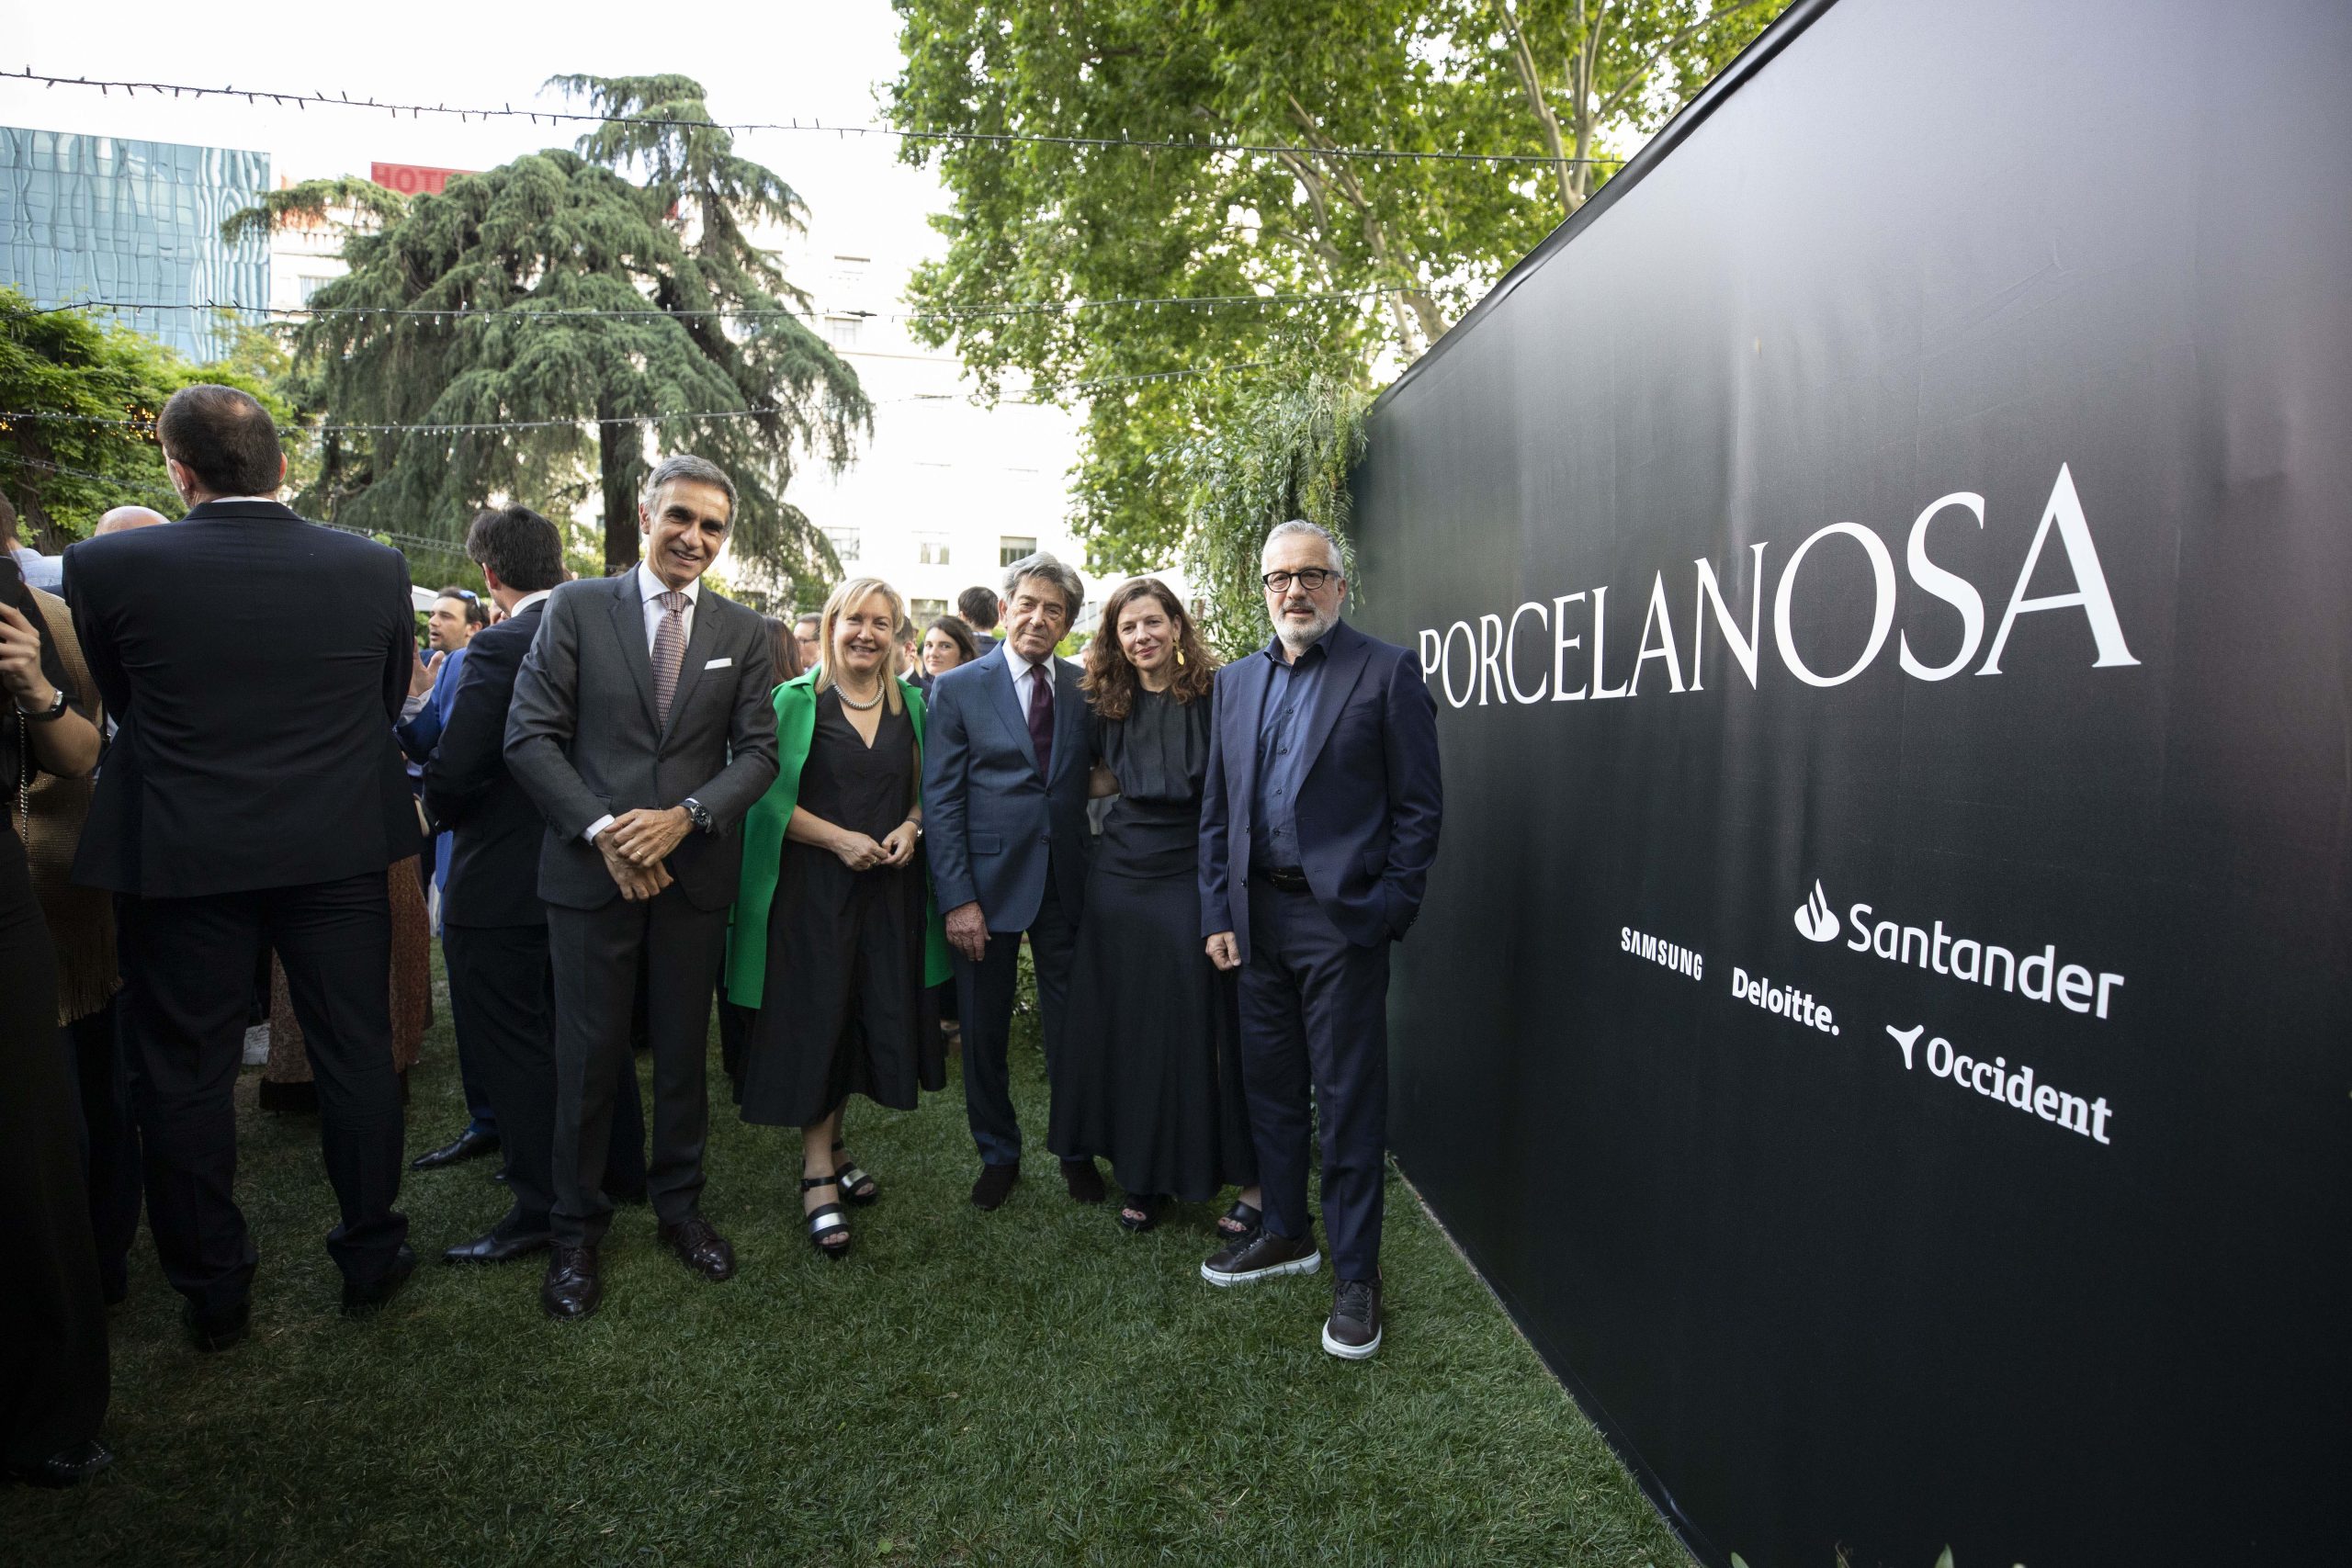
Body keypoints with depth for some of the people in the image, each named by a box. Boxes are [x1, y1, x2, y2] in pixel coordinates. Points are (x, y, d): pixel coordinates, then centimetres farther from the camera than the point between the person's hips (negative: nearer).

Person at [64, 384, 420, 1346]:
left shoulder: (107, 566, -9)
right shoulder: (374, 568, -6)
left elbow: (121, 706, 4)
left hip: (181, 860, -1)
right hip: (339, 851, 1)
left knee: (185, 1077, 14)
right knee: (357, 1057, 13)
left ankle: (212, 1293, 26)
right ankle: (372, 1256, 26)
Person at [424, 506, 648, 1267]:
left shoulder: (501, 647, -19)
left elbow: (451, 774, -21)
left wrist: (440, 812, -1)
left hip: (503, 882, -7)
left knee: (511, 1047, 5)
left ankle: (541, 1209, 14)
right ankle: (623, 1169, 34)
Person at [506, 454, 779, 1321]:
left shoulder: (744, 633, 5)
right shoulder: (576, 608, 0)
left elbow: (758, 752, 2)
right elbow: (530, 735, -5)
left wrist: (683, 816, -14)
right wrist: (603, 829, -14)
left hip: (695, 870, 2)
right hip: (592, 868, -2)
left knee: (683, 1049, 13)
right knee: (589, 1055, 6)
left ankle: (679, 1205, 31)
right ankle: (577, 1231, 24)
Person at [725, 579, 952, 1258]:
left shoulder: (911, 702, 8)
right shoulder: (797, 701, -4)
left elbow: (925, 786, 15)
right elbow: (771, 796, -7)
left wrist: (910, 827, -5)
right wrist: (839, 838, -16)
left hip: (890, 885, 4)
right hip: (814, 885, -4)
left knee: (876, 1017, 9)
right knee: (816, 1019, 0)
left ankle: (831, 1142, 29)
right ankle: (817, 1171, 11)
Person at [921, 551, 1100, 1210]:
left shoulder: (1085, 688, 5)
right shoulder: (957, 689, -2)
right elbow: (941, 801, -5)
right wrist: (957, 899, -11)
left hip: (1067, 883, 2)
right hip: (989, 882, -1)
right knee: (984, 1032, 11)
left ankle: (1076, 1151, 30)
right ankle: (997, 1155, 32)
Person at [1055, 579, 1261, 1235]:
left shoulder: (1217, 694, -7)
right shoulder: (1110, 704, 7)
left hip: (1197, 878, -4)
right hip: (1123, 877, 4)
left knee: (1205, 1029, 1)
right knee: (1129, 1028, 9)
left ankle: (1252, 1181, 16)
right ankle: (1142, 1176, 25)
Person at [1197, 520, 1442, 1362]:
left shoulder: (1387, 671, -4)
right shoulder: (1237, 680, 12)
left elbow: (1419, 805, -6)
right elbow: (1216, 808, 13)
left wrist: (1388, 910, -11)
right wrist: (1219, 910, 7)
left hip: (1341, 916, -5)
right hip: (1258, 914, 6)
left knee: (1349, 1100, 3)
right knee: (1269, 1085, 16)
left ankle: (1356, 1274, 18)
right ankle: (1285, 1231, 35)